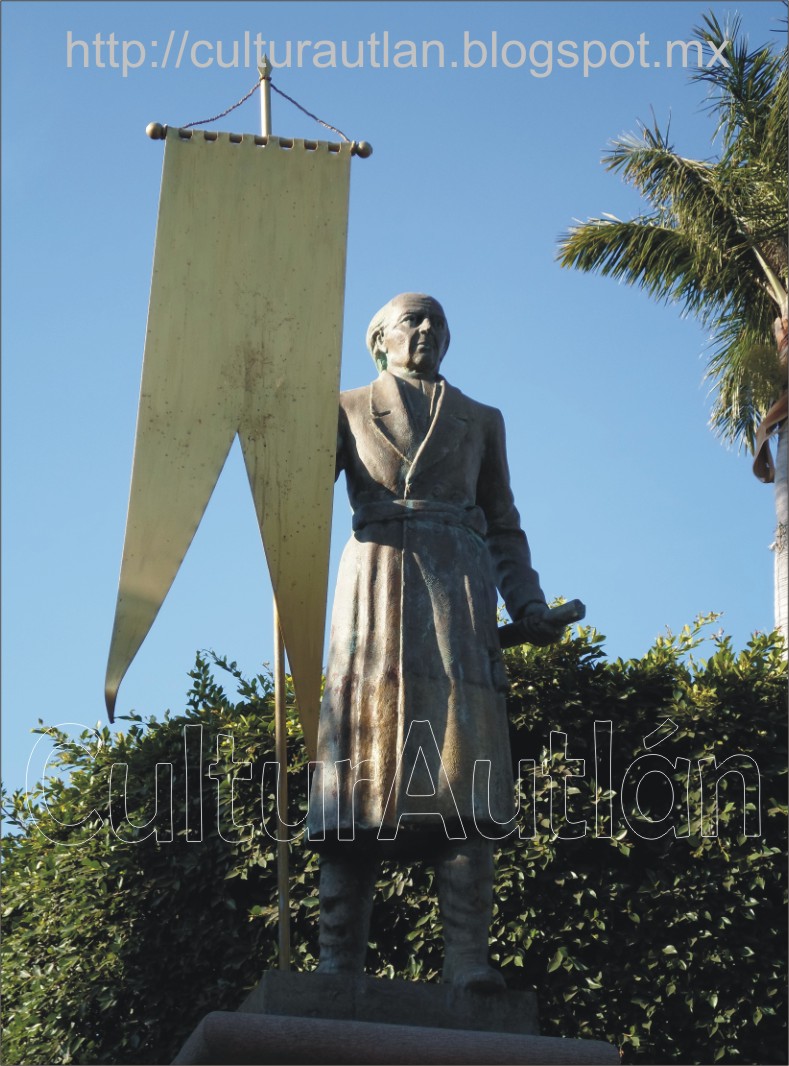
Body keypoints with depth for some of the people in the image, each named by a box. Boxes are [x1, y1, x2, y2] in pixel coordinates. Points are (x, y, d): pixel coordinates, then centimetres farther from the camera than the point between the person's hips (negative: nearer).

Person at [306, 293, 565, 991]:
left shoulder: (482, 421, 25)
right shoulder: (348, 409, 19)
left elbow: (504, 527, 20)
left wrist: (528, 603, 4)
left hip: (460, 591, 1)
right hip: (377, 584, -1)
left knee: (464, 765, -14)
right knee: (362, 764, -11)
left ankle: (468, 959, -21)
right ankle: (339, 961, -13)